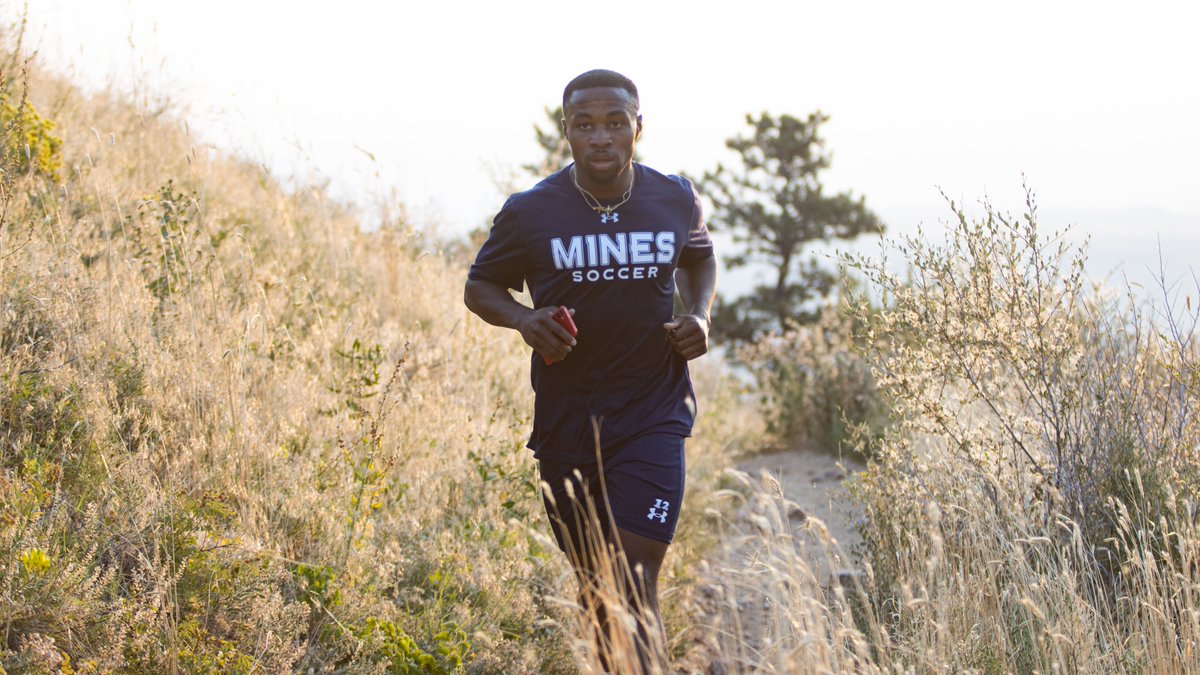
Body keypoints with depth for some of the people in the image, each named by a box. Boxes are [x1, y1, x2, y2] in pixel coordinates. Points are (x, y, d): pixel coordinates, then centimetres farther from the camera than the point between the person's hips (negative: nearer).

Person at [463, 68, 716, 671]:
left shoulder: (676, 201, -2)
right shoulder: (530, 213, -7)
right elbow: (479, 287, 7)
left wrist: (700, 314, 1)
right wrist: (524, 319, -14)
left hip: (653, 417, -1)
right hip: (565, 422, 1)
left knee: (635, 582, -14)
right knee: (593, 577, 13)